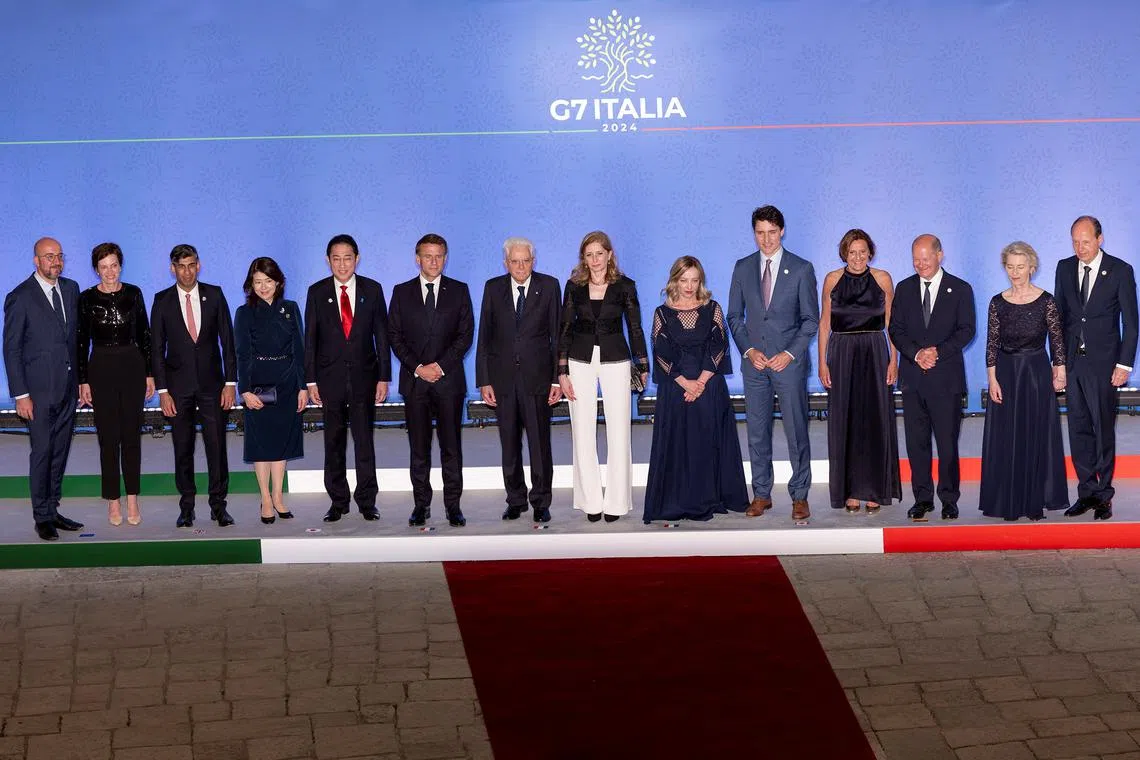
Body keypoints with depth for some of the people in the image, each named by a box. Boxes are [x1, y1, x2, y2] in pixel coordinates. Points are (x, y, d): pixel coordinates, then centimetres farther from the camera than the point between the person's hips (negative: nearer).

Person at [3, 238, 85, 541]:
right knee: (42, 452, -1)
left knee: (60, 452, 11)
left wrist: (80, 377, 9)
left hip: (68, 387, 5)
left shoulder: (71, 289, 9)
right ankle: (42, 516, 9)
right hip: (40, 389, -5)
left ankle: (53, 510, 20)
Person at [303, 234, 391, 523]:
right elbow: (310, 339, 3)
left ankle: (367, 501, 8)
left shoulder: (372, 290, 3)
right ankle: (338, 501, 14)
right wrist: (310, 380, -2)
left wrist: (384, 377, -1)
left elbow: (381, 335, 4)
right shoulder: (317, 292, 3)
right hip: (330, 377, 0)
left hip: (364, 375, 0)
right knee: (333, 442, 5)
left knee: (364, 440, 0)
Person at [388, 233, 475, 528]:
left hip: (449, 379, -1)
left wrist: (441, 366, -9)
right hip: (414, 380, 1)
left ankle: (453, 506, 3)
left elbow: (466, 334, 2)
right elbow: (394, 336, 5)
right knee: (419, 448, 3)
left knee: (451, 446, -1)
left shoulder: (459, 291, 7)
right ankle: (421, 505, 8)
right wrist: (418, 368, -8)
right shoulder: (402, 292, 8)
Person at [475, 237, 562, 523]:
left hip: (537, 377, -2)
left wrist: (558, 379, -4)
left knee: (540, 443, -2)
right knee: (509, 445, 8)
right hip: (503, 378, 2)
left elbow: (557, 335, 1)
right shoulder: (493, 288, 6)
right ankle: (515, 500, 19)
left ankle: (541, 502, 10)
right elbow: (484, 336, 5)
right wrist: (484, 381, -1)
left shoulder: (549, 286, 2)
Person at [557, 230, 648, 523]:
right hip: (581, 361, 1)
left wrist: (643, 367, 4)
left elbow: (635, 328, 4)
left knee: (619, 431, -1)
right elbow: (565, 329, 3)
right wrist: (562, 372, -2)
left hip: (616, 361, -1)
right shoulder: (574, 286, 2)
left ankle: (616, 501, 8)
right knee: (583, 433, 3)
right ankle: (590, 501, 11)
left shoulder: (624, 286, -1)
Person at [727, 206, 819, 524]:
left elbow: (811, 319, 0)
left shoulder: (802, 269, 0)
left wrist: (790, 353, -10)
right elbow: (734, 316, 10)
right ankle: (761, 494, 14)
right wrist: (748, 350, -4)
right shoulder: (743, 268, 8)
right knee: (757, 432, 6)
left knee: (796, 430, -3)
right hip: (754, 360, 3)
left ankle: (800, 496, 5)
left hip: (789, 361, -3)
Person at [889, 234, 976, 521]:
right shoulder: (904, 288, 11)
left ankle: (949, 499, 6)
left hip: (946, 377, -2)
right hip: (913, 377, 3)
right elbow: (895, 329, 6)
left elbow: (967, 330, -2)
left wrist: (938, 352, -14)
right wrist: (916, 353, -10)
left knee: (947, 441, -2)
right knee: (916, 441, 3)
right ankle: (922, 498, 10)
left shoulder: (960, 289, 4)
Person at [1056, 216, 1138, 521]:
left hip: (1102, 362, -4)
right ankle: (1087, 492, 15)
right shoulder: (1064, 268, 7)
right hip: (1072, 360, 4)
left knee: (1103, 430, 1)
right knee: (1078, 430, 7)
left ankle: (1104, 495, 9)